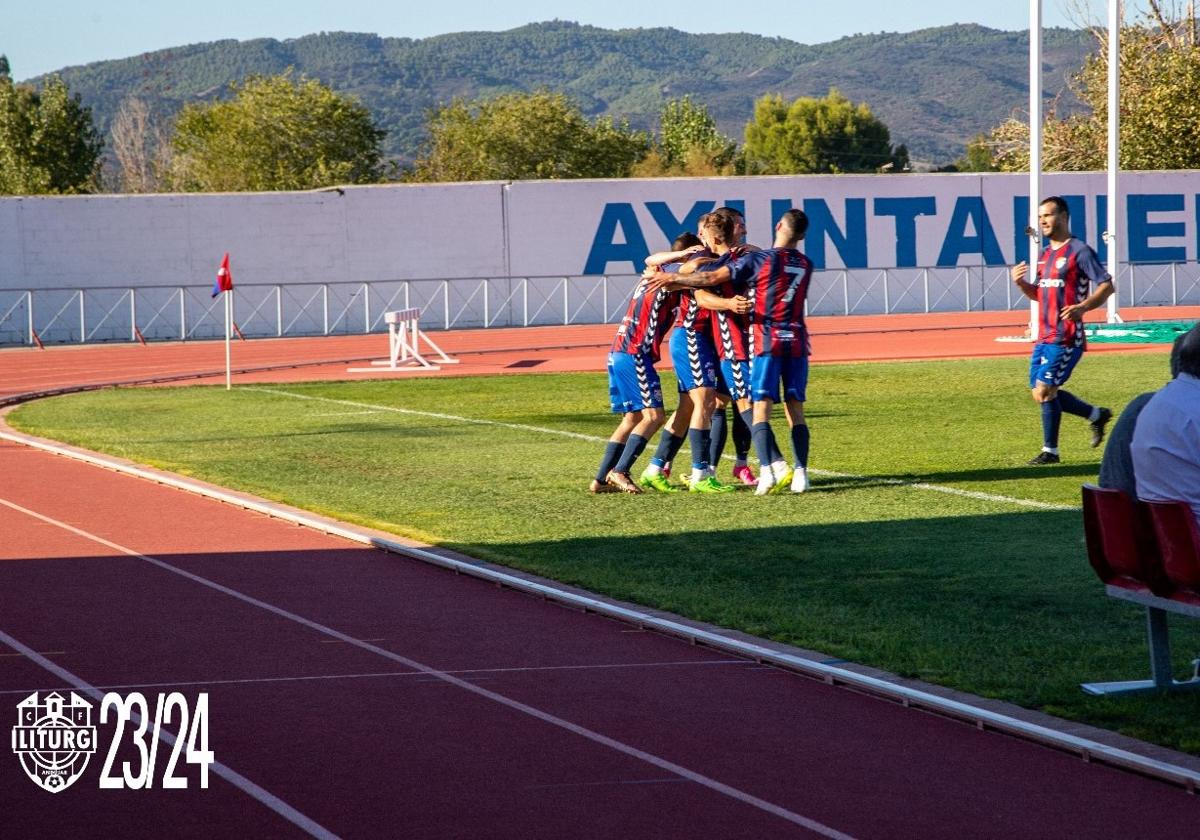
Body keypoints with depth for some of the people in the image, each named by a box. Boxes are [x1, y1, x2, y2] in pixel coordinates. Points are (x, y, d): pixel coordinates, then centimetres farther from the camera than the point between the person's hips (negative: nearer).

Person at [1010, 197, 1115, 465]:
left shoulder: (1079, 251, -9)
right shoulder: (1046, 254, 16)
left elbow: (1107, 286, -13)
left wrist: (1083, 307, -29)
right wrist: (1021, 284, 4)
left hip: (1066, 338, -9)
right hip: (1044, 337, 9)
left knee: (1044, 390, -11)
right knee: (1041, 392, 10)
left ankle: (1050, 451, 2)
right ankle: (1097, 415, 27)